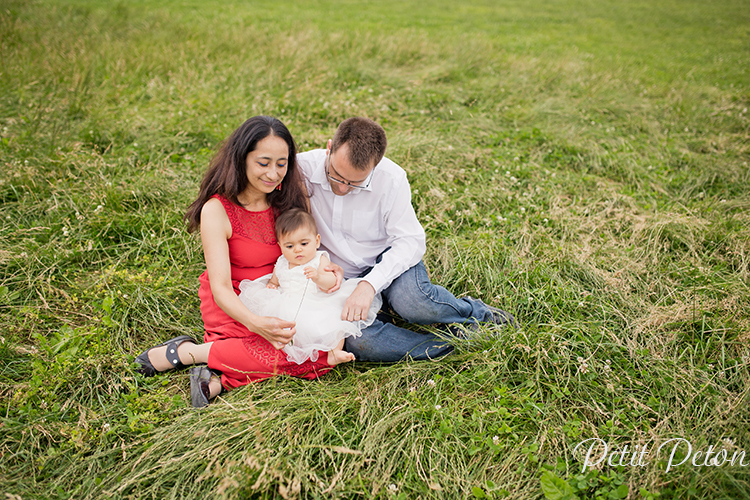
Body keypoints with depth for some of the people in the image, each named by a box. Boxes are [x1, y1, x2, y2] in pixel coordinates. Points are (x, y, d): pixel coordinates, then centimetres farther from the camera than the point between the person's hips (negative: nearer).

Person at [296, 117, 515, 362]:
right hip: (340, 278, 2)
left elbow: (410, 241, -19)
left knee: (412, 301, -36)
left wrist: (369, 284, -32)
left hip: (386, 260, -1)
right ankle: (453, 345, -14)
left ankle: (472, 311, -2)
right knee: (357, 342, -29)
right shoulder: (303, 169, -17)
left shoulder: (391, 179, -19)